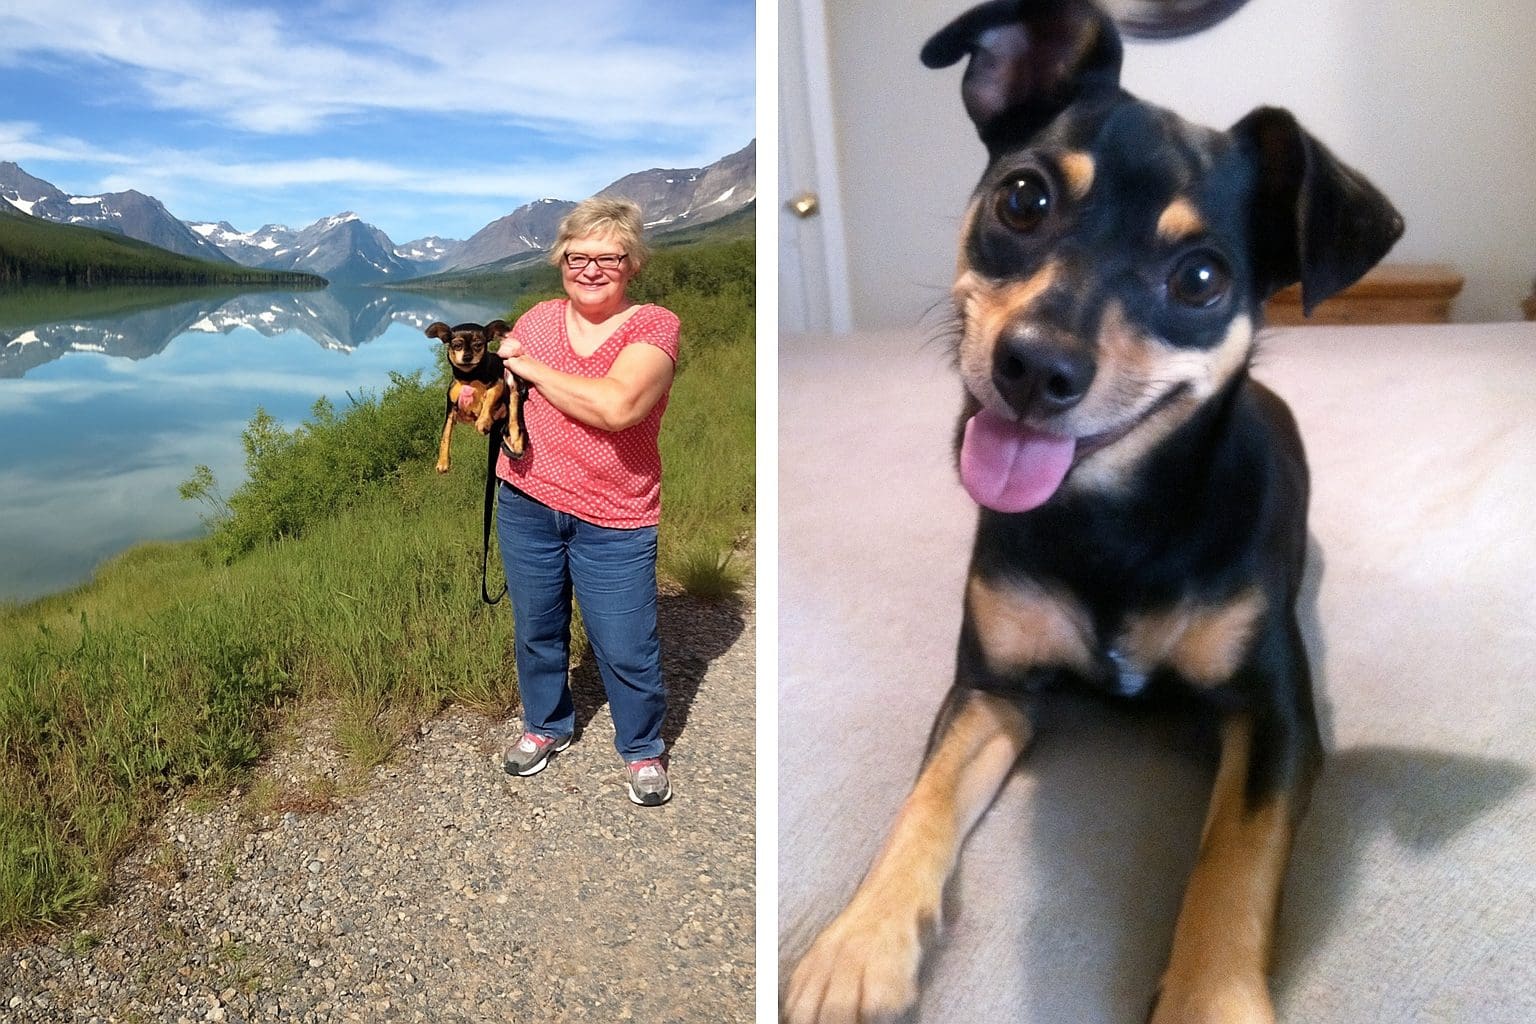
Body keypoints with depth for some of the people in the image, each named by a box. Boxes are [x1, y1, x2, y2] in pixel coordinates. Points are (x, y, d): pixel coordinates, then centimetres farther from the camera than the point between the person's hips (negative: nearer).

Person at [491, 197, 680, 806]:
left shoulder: (653, 327, -11)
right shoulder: (538, 319, 4)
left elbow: (615, 406, -29)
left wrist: (532, 368, -17)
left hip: (613, 521, -4)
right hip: (525, 504, 5)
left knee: (625, 648, 3)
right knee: (536, 627, 19)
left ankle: (642, 750, 29)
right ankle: (545, 725, 44)